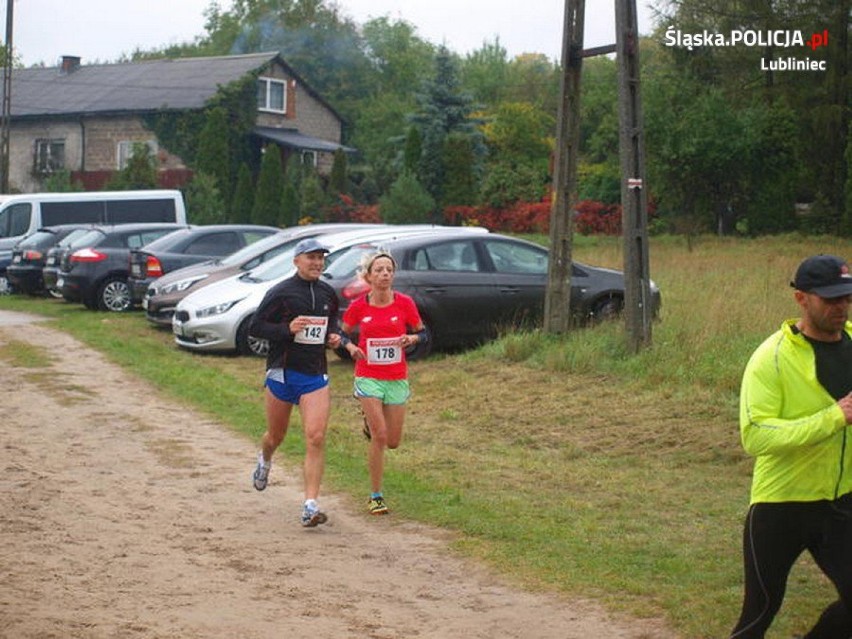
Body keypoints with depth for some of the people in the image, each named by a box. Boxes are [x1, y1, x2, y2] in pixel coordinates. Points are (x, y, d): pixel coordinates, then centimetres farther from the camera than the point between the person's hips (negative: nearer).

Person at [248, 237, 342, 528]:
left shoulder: (328, 293, 8)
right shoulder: (280, 293, -8)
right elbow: (255, 327, -9)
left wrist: (334, 336, 5)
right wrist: (288, 329, -23)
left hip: (316, 376, 3)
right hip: (281, 373, -3)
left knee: (316, 438, -12)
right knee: (276, 435, 15)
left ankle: (310, 506, -12)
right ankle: (264, 460, 53)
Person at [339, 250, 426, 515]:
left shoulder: (404, 303, -4)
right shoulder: (358, 306, -5)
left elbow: (423, 333, 6)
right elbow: (342, 333, 9)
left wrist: (411, 339, -16)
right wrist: (351, 347, -12)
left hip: (397, 378, 2)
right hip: (368, 377, -2)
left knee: (393, 442, 6)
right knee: (380, 436, -13)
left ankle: (371, 423, 42)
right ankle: (376, 496, 1)